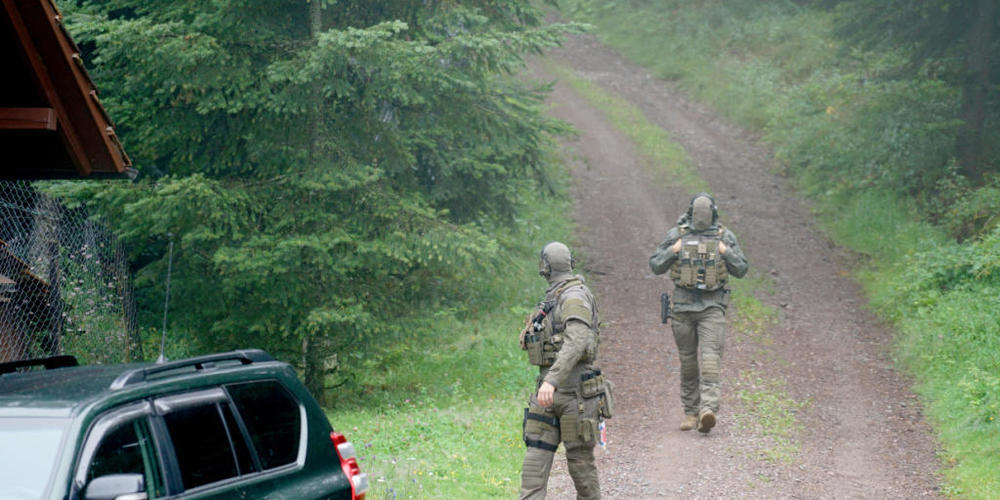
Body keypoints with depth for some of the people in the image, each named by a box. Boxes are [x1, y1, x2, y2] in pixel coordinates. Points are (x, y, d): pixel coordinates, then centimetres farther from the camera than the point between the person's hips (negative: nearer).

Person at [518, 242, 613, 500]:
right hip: (550, 390, 8)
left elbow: (576, 341, -31)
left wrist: (552, 380, -41)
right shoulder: (554, 298, 15)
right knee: (535, 459, -4)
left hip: (577, 395, -8)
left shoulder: (574, 298, -15)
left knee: (580, 462, 1)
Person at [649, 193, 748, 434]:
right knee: (688, 361, 8)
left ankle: (708, 410, -27)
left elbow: (741, 270, 6)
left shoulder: (725, 237, 3)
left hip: (712, 306, -1)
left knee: (710, 357, -17)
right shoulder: (676, 235, 3)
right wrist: (672, 251, -12)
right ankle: (691, 412, 19)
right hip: (683, 305, 1)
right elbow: (656, 266, 5)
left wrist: (726, 253, -10)